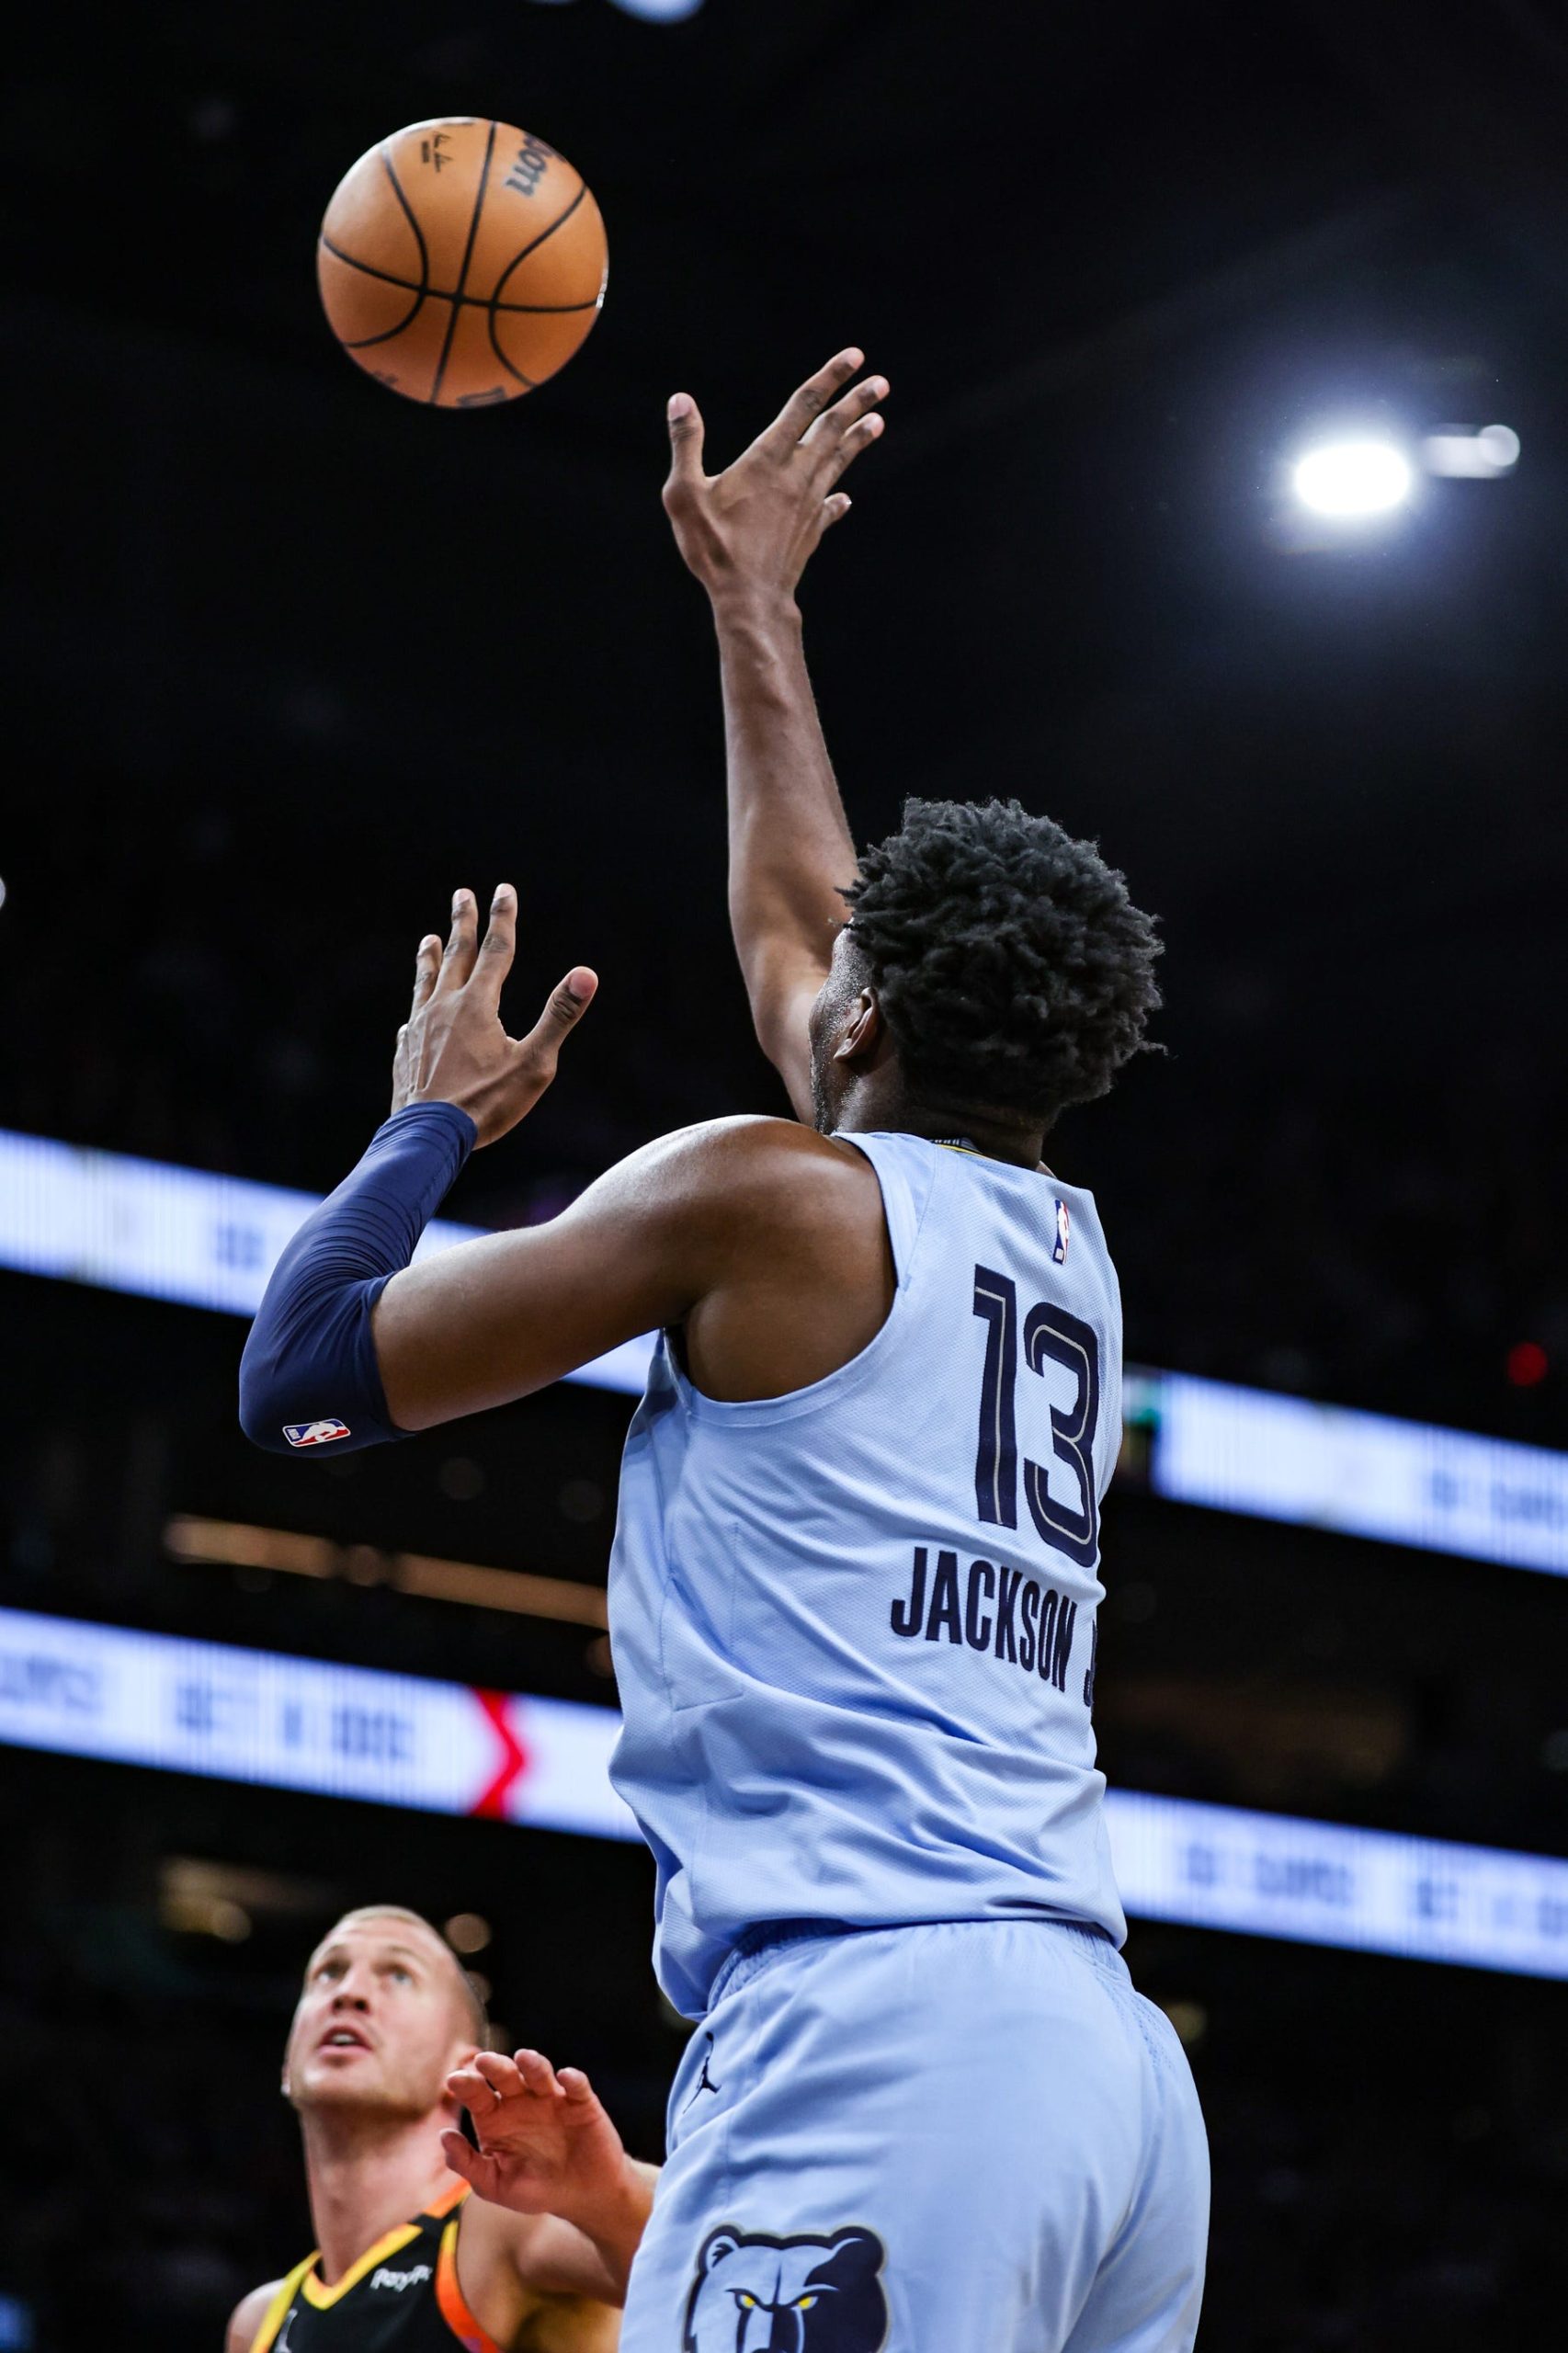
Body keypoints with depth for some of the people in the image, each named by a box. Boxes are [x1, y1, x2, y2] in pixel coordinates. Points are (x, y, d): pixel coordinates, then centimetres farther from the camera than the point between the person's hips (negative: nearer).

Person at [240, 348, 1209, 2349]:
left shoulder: (768, 1192, 2)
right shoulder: (1069, 1254, 22)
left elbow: (297, 1374, 9)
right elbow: (796, 914, 40)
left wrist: (437, 1114, 25)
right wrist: (751, 600, 51)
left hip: (873, 2031, -8)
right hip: (1109, 2054, 8)